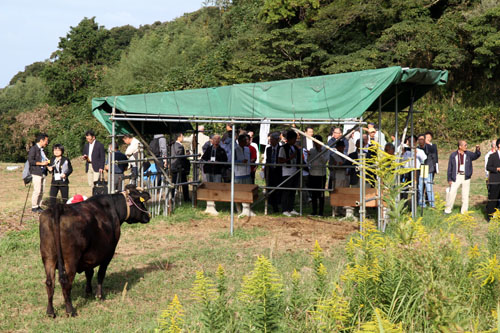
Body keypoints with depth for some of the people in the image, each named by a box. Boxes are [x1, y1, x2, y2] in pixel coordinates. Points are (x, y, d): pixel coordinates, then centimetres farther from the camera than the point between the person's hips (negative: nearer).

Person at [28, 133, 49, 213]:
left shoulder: (42, 149, 18)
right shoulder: (33, 149, -7)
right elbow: (30, 160, -14)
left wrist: (47, 162, 5)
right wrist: (41, 163, -16)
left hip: (43, 173, 8)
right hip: (36, 173, -8)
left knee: (41, 191, 7)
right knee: (37, 190, -8)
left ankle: (38, 206, 14)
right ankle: (34, 207, 0)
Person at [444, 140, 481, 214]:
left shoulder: (468, 154, 4)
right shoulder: (453, 155, 0)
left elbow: (476, 156, -15)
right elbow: (450, 168, 3)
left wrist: (477, 150, -36)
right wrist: (449, 179, -1)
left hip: (466, 177, 2)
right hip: (457, 176, -1)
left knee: (465, 194, 4)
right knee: (452, 193, -3)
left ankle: (464, 211, 13)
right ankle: (448, 210, 10)